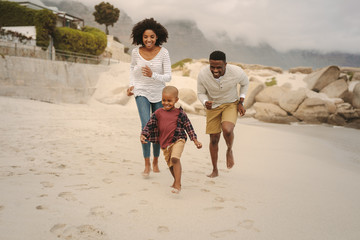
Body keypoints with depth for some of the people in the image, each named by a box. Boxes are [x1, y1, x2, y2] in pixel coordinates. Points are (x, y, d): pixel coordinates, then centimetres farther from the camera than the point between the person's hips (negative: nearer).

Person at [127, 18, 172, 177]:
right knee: (146, 126, -17)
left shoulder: (163, 52, -14)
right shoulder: (136, 51, -8)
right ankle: (147, 164, -7)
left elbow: (168, 77, -15)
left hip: (159, 93, 1)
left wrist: (152, 75, -32)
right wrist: (131, 84, 2)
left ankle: (155, 161, 29)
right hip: (141, 92, 0)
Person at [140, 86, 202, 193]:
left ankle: (178, 184, -25)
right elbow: (150, 125, 8)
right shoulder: (158, 113, 4)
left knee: (175, 158, -27)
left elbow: (188, 127, 3)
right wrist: (143, 135, -7)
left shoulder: (180, 113, -2)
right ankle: (176, 181, 40)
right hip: (164, 142, 4)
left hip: (177, 140, -4)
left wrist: (195, 140, 0)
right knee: (170, 164, 16)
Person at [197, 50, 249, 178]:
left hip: (231, 104, -1)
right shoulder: (202, 74, -26)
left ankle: (229, 150, 6)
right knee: (214, 139, 5)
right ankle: (215, 170, 25)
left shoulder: (237, 72, -27)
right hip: (213, 106, 2)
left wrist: (241, 102, -7)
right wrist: (206, 103, -29)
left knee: (227, 129, -29)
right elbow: (201, 93, -7)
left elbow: (245, 83, -1)